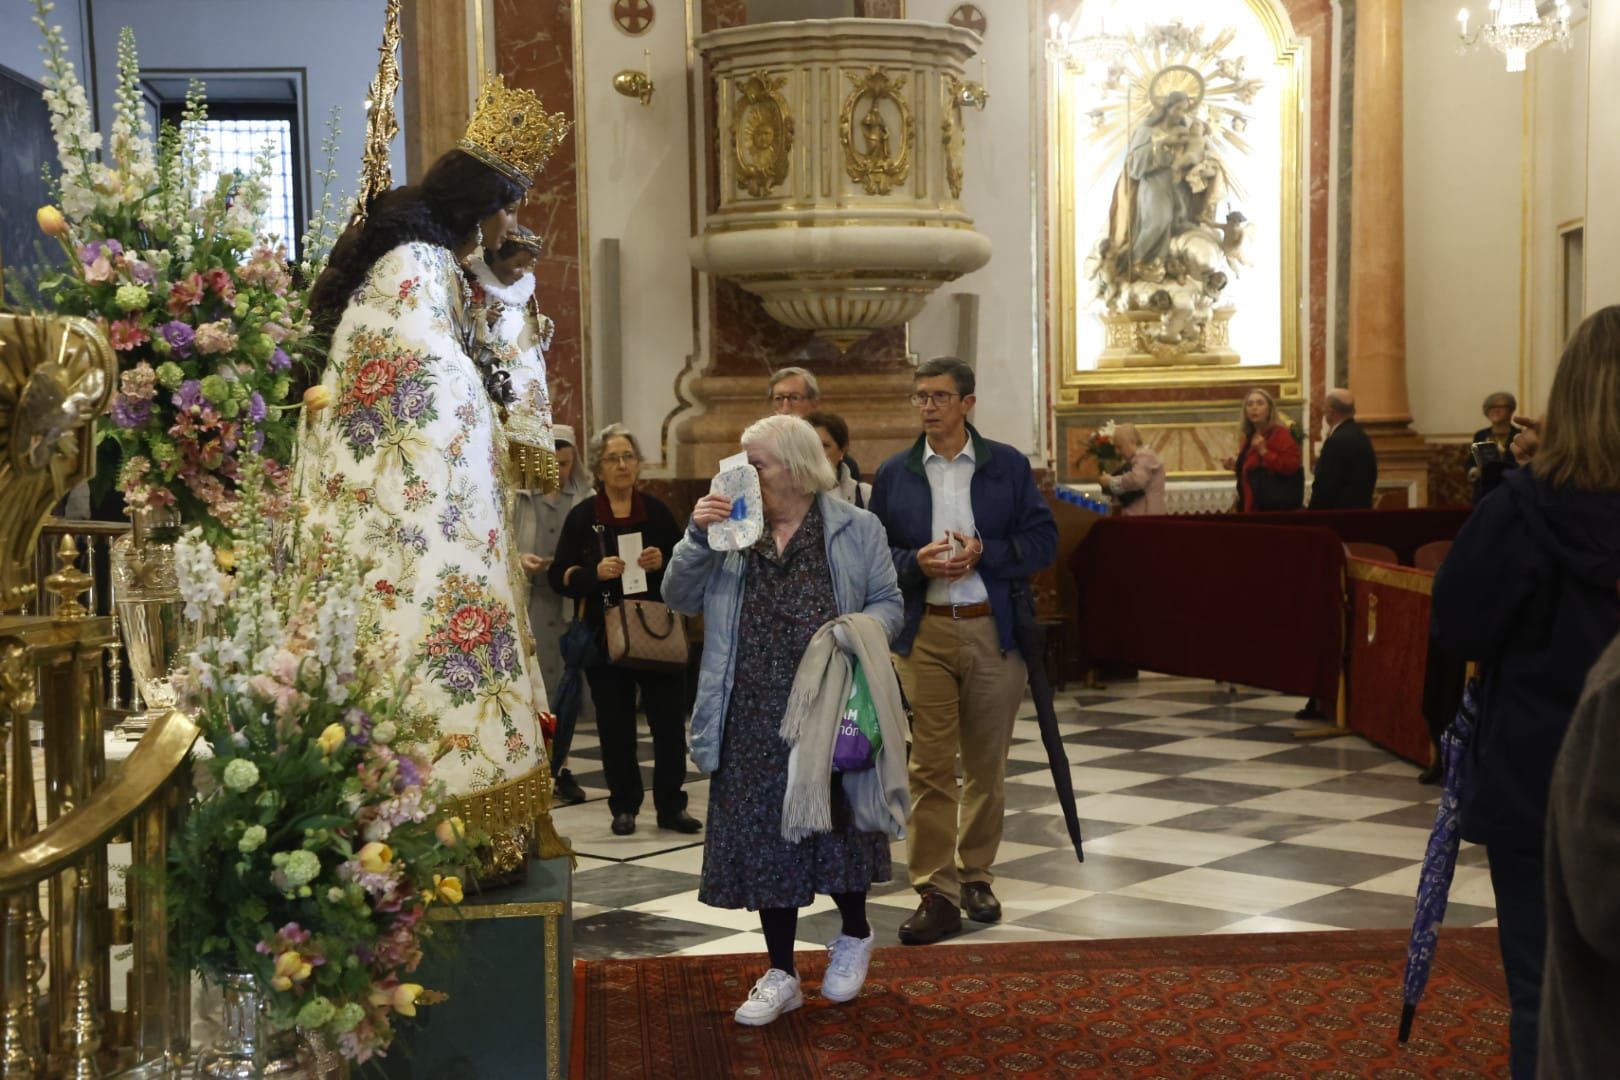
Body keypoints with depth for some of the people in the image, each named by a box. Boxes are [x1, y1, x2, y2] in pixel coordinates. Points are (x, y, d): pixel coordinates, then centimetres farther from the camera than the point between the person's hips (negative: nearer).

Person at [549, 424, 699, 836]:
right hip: (606, 636, -1)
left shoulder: (657, 512, 7)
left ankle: (671, 806, 11)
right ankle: (624, 807, 17)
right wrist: (595, 573, -17)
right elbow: (559, 576, 1)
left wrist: (663, 562, -10)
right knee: (615, 727, 4)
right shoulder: (582, 517, 3)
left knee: (670, 721, -1)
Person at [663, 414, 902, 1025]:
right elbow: (681, 598, 4)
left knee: (835, 826, 4)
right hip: (753, 718, 3)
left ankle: (854, 934, 34)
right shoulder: (729, 526, 9)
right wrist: (697, 537, -11)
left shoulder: (856, 529, 2)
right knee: (763, 836, 7)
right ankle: (781, 975, 21)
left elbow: (888, 603, 4)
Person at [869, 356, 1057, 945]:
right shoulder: (893, 474, 6)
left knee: (987, 766, 10)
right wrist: (916, 563, -15)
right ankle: (937, 893, 0)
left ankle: (976, 876, 25)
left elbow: (1043, 539, 1)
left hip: (994, 631, 0)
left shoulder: (1009, 466, 4)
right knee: (929, 767, -4)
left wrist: (983, 553, -15)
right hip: (924, 633, 0)